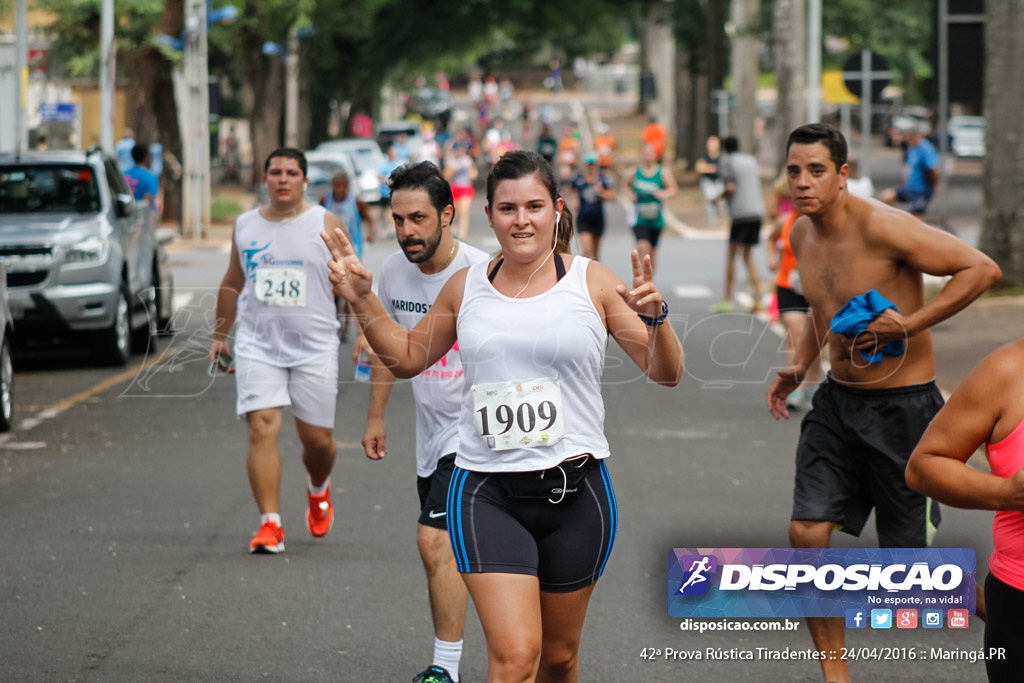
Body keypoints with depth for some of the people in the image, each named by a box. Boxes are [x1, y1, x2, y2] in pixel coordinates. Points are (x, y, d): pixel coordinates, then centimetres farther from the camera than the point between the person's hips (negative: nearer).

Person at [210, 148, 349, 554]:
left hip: (315, 348, -1)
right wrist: (219, 334, 21)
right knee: (262, 429, -13)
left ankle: (318, 489, 39)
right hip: (257, 345, 1)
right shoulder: (245, 226, 9)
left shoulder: (325, 225, 0)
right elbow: (232, 285, 20)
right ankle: (270, 524, -13)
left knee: (317, 438, 4)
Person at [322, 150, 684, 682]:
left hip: (574, 491, 1)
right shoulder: (466, 287, 7)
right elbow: (408, 357, 22)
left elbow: (666, 373, 0)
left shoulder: (593, 283, 1)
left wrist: (654, 318, -19)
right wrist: (362, 301, 8)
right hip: (486, 493, 0)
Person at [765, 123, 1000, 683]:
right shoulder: (801, 235, 4)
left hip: (902, 406, -6)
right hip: (837, 401, 7)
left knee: (908, 563, 2)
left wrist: (910, 325, -25)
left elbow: (981, 268, -22)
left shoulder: (882, 227, -21)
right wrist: (800, 366, 10)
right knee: (807, 534, -7)